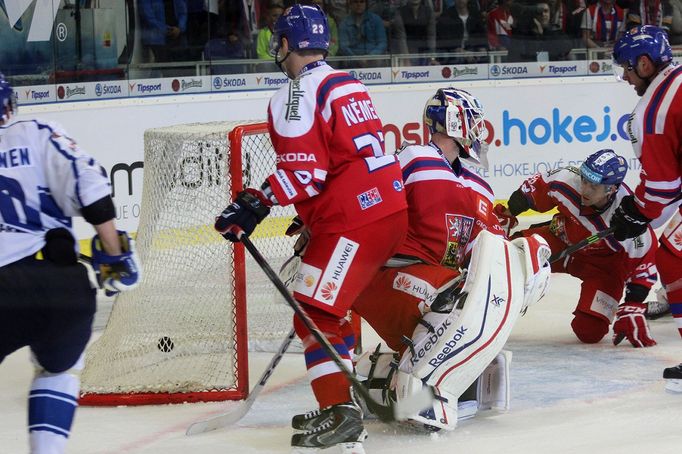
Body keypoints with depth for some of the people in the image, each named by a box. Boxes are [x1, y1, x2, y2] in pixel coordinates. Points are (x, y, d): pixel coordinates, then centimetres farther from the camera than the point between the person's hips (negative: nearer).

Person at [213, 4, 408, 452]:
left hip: (352, 222, -10)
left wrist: (256, 204, -18)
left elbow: (304, 168, -19)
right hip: (391, 209, 10)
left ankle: (341, 411, -17)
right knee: (335, 306, 21)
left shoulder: (298, 94, -10)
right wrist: (315, 214, 31)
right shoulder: (349, 85, 19)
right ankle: (344, 397, 24)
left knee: (316, 314, -9)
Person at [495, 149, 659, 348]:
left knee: (589, 332, -17)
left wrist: (633, 309, -25)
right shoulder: (567, 179, -27)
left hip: (603, 262, -3)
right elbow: (535, 187, -5)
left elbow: (643, 263, -24)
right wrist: (508, 212, -4)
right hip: (563, 238, 3)